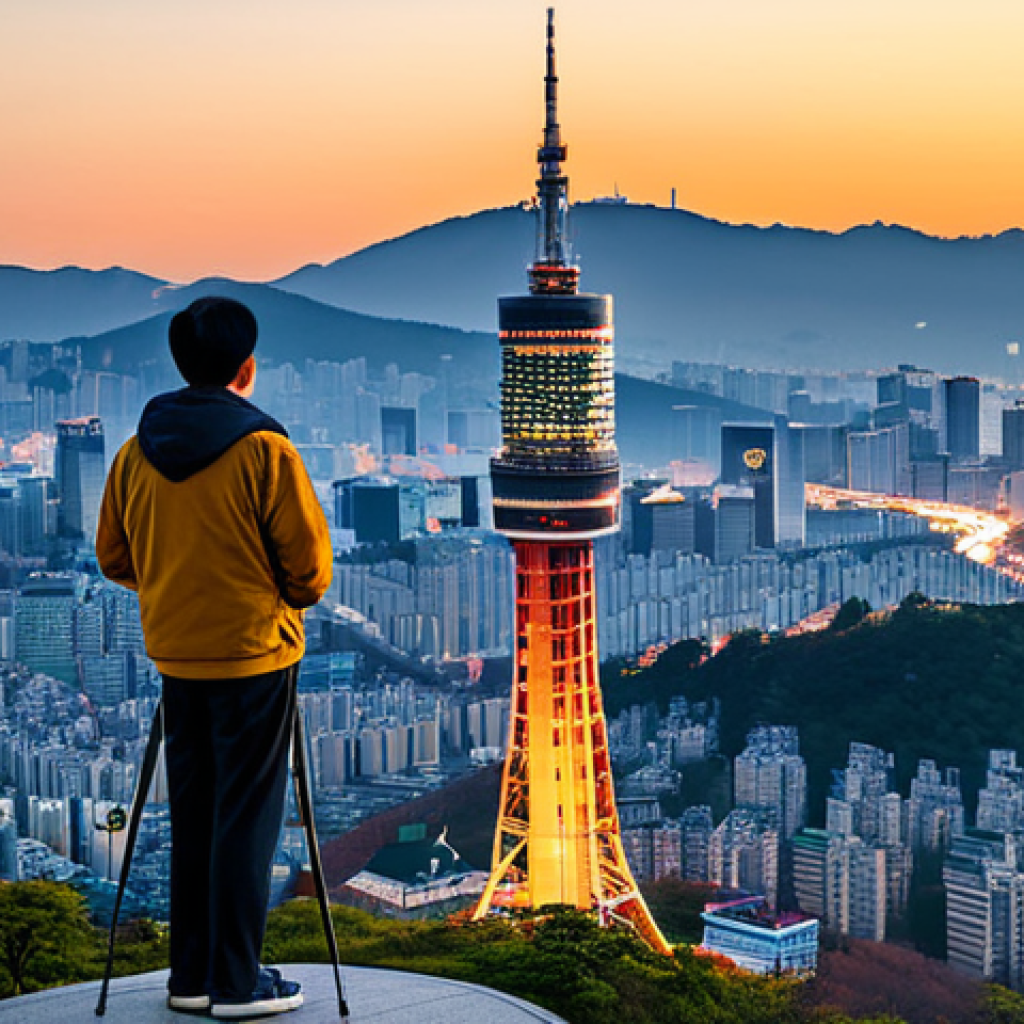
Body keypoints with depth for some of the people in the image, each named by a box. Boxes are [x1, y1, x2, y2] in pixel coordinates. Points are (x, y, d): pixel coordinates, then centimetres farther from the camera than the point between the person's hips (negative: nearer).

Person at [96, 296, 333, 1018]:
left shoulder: (136, 453, 3)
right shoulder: (265, 451, -14)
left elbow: (114, 557, 10)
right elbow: (310, 560, -10)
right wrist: (294, 599, 11)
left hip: (175, 656, 6)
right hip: (255, 657, -5)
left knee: (192, 816, 13)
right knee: (246, 818, 1)